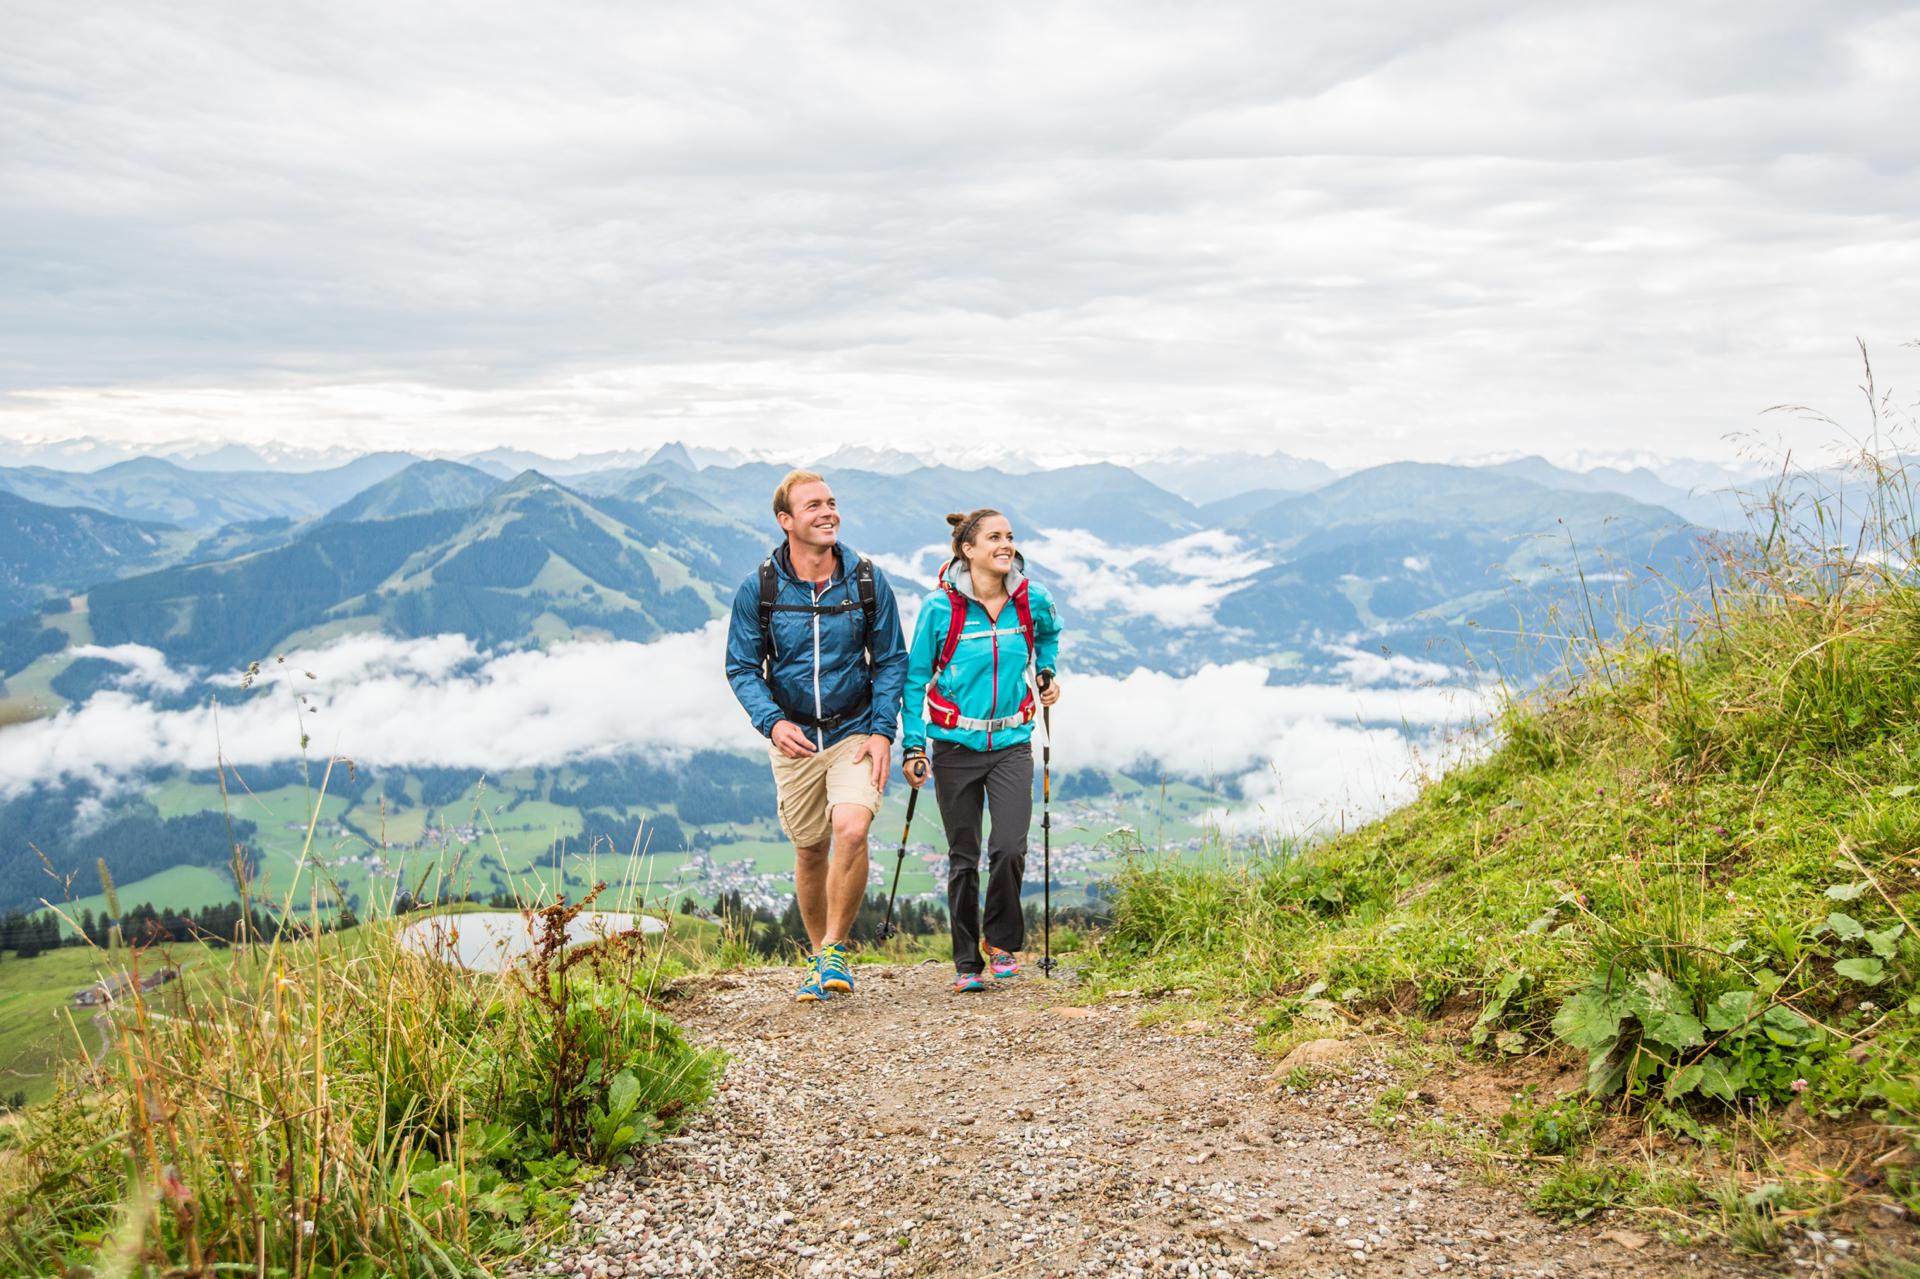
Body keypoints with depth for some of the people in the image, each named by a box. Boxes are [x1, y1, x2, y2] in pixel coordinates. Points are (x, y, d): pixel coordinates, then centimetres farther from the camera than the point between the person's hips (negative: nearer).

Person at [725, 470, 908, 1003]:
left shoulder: (868, 582, -4)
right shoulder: (758, 590, -5)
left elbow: (891, 660, 3)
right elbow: (742, 668, 1)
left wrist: (882, 730, -7)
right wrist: (772, 721, -16)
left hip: (856, 733, -1)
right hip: (794, 739, 1)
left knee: (851, 829, -23)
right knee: (810, 852, 10)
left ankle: (835, 949, -5)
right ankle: (818, 955, 31)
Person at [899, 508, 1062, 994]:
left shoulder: (1032, 600, -2)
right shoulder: (941, 607, -9)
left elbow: (1049, 632, 25)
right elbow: (914, 678, -1)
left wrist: (1046, 672, 11)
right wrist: (912, 744, -5)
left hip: (1012, 744, 1)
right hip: (956, 747, -1)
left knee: (1009, 849, -14)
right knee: (963, 858, 6)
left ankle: (1003, 941, 11)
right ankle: (967, 964, 19)